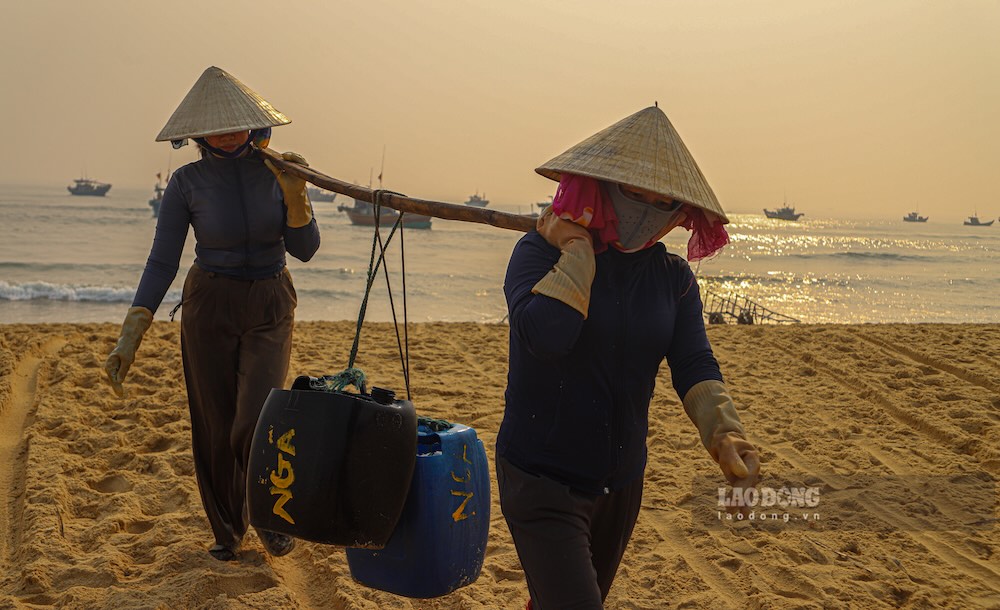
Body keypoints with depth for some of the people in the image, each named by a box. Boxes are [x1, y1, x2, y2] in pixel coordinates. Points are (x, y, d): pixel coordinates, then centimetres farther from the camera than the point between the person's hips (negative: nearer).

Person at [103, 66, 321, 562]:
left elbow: (304, 249, -6)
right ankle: (226, 531, 26)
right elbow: (162, 262, -8)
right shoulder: (187, 183, -8)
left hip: (269, 308, 0)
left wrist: (295, 195, -23)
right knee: (215, 428, 4)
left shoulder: (274, 169, -5)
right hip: (209, 307, 0)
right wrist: (129, 337, -16)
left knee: (256, 423, -14)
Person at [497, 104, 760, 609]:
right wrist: (577, 249, -22)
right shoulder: (541, 251, -13)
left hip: (622, 483, 5)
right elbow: (545, 334, -32)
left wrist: (724, 433, -26)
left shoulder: (673, 278, 1)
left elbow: (695, 367, -8)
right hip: (542, 483, -5)